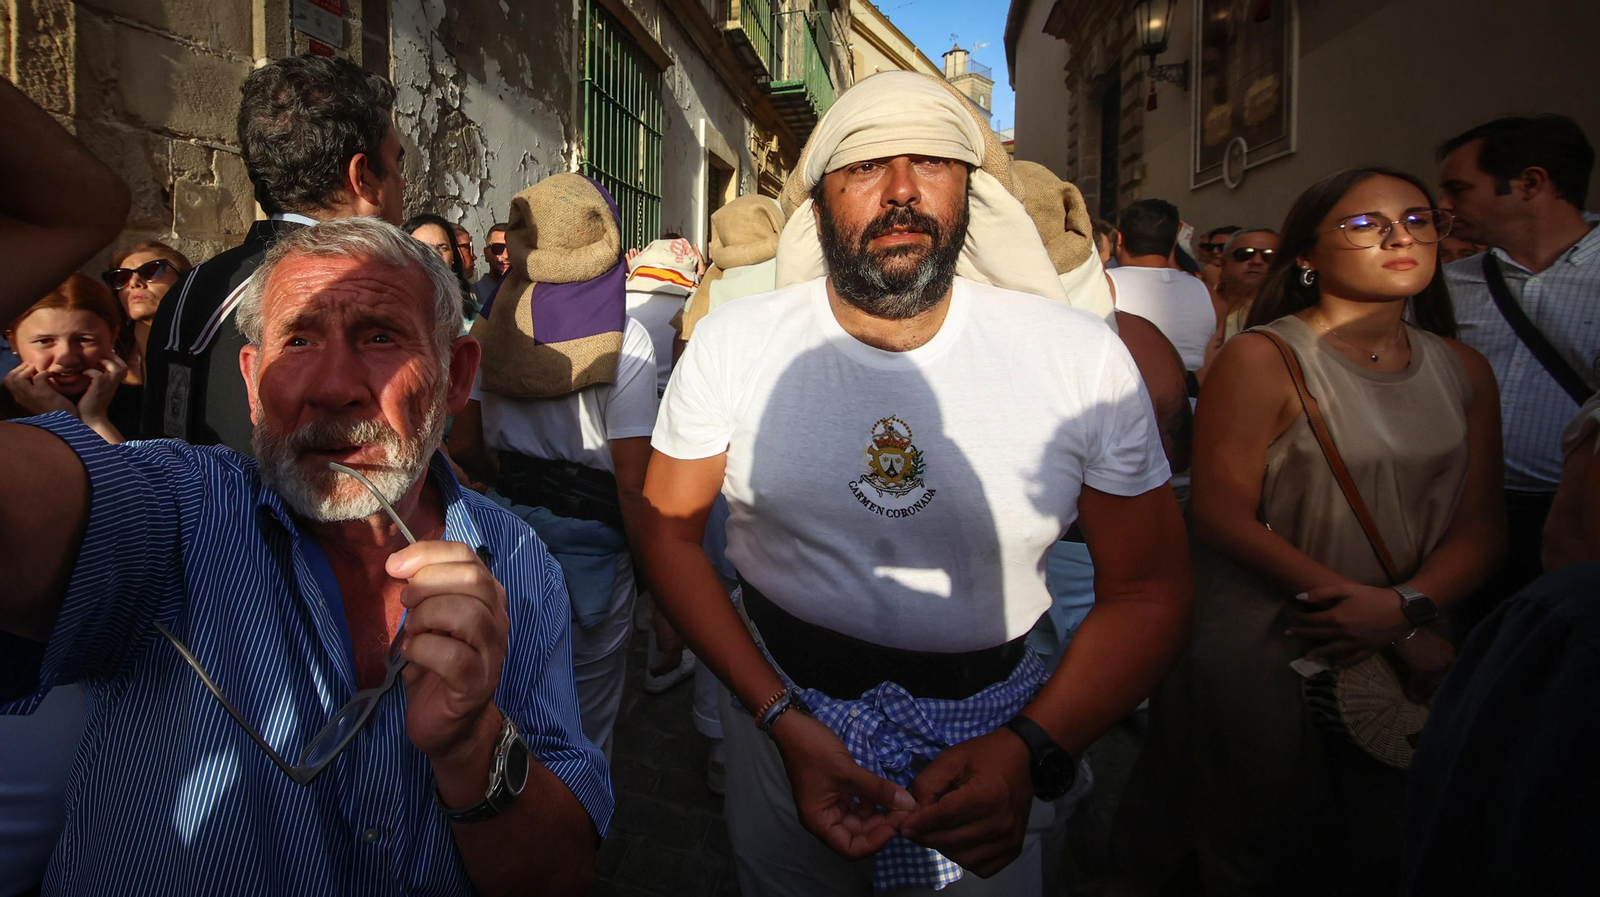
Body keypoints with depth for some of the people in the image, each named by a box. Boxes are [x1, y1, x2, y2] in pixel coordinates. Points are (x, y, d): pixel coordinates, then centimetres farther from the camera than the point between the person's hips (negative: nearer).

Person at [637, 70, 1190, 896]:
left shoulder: (1084, 358, -13)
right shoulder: (730, 345, -12)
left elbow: (1149, 589, -7)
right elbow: (668, 529, -6)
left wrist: (1032, 750, -22)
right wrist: (784, 720, -18)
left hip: (994, 722, 0)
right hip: (780, 701, 1)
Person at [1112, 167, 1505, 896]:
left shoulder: (1464, 371, 6)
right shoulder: (1262, 358, -12)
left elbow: (1481, 527, 4)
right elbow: (1222, 515, -17)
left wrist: (1405, 607, -15)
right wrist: (1382, 613, -17)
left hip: (1401, 657, 5)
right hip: (1258, 649, -5)